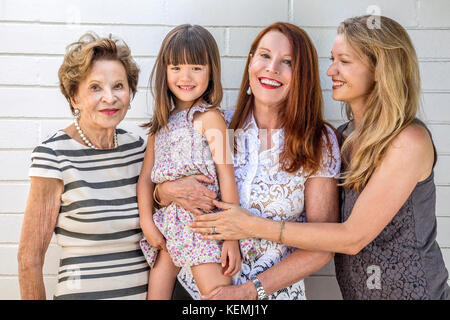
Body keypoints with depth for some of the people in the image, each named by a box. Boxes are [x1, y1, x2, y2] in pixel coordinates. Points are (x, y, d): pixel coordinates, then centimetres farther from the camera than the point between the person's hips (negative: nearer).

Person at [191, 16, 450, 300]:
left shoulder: (409, 140, -21)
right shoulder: (343, 136, 1)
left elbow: (353, 237, -24)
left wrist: (253, 226, -23)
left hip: (410, 290, -6)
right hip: (356, 289, 6)